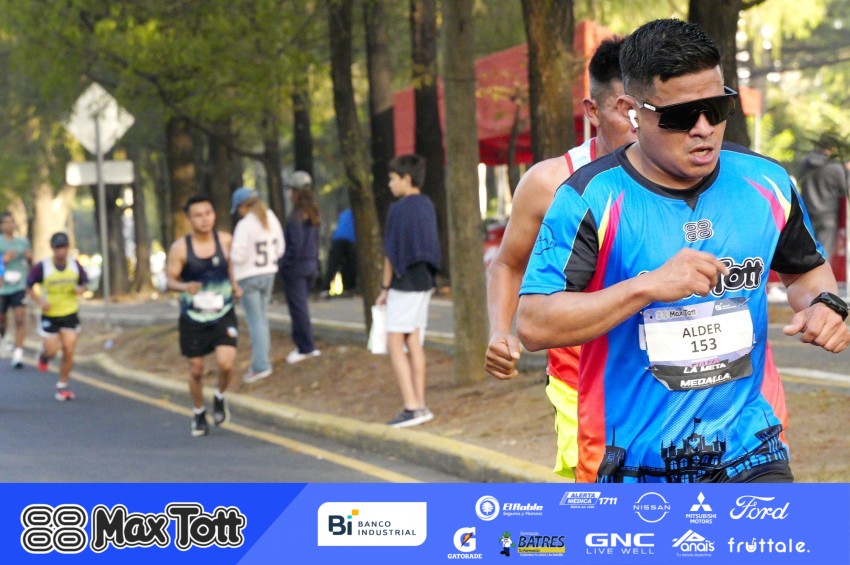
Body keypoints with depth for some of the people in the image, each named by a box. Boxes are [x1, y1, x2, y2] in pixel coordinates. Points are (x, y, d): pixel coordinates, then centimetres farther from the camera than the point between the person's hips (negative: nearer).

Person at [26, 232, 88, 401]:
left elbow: (84, 283, 11)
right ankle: (44, 355, 37)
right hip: (50, 315, -2)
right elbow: (29, 287, -1)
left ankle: (63, 386, 9)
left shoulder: (75, 265, -4)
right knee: (51, 351, -2)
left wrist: (80, 289, -13)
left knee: (69, 351, -6)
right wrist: (40, 301, -17)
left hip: (70, 314, 2)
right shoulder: (42, 267, -12)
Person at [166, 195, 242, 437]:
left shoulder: (225, 240, -4)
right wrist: (184, 287, -30)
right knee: (196, 369, 8)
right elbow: (169, 280, -10)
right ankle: (198, 414, 32)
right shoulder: (180, 248, -13)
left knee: (226, 363, -17)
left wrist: (234, 284, 5)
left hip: (223, 316, 1)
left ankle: (220, 397, 16)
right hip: (193, 318, -1)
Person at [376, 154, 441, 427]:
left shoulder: (398, 210, -15)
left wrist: (385, 287, -7)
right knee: (415, 345, 11)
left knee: (395, 345, -5)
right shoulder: (427, 206, 8)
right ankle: (420, 405, 11)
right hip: (424, 281, 8)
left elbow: (392, 252, -14)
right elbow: (431, 247, 12)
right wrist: (429, 276, 17)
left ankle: (411, 407, -11)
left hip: (404, 283, -8)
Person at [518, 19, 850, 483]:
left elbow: (805, 269, 23)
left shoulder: (766, 184, 3)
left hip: (748, 451, 2)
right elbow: (533, 325, -18)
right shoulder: (591, 198, -11)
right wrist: (647, 287, -27)